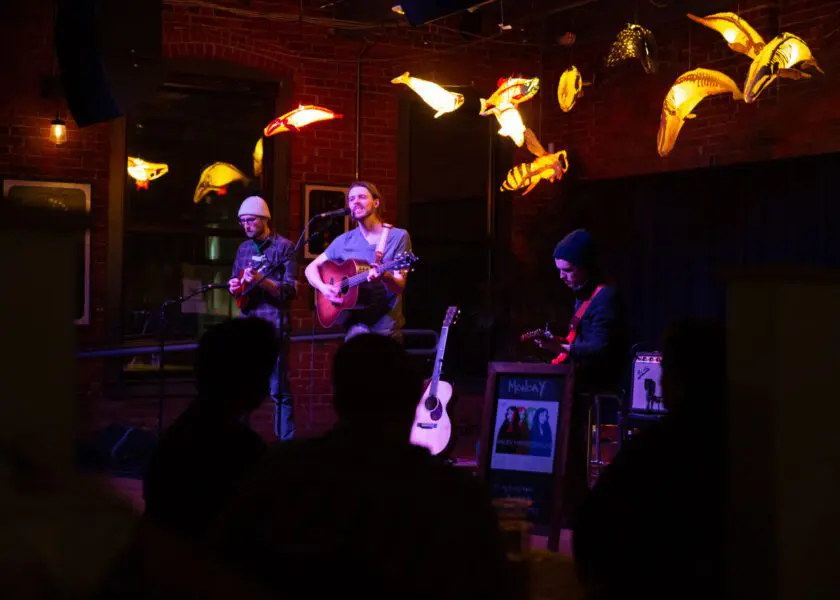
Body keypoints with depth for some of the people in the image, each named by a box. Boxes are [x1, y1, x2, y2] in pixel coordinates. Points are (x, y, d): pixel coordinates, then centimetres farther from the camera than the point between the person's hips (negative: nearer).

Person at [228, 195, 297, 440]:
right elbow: (235, 284, 21)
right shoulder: (244, 248, 15)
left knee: (279, 390, -6)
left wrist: (260, 280, -20)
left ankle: (286, 441, -2)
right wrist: (234, 286, -2)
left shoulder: (284, 246, -3)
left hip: (274, 324, -6)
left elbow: (291, 290, -9)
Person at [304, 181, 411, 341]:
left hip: (387, 321, -1)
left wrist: (385, 276, -31)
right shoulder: (345, 241, 5)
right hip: (356, 319, 1)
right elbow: (311, 268, 10)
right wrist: (323, 288, -9)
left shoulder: (398, 237, -3)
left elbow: (400, 286, -10)